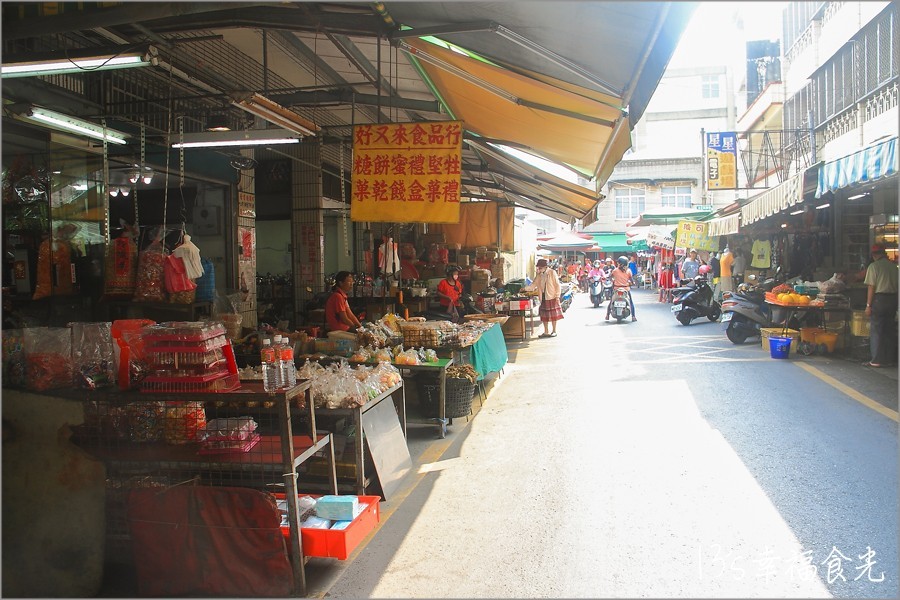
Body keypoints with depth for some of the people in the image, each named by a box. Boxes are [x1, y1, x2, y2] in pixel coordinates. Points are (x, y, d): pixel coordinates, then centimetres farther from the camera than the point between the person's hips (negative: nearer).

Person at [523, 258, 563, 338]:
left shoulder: (552, 273, -7)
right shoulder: (539, 275, 7)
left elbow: (557, 285, -6)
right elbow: (534, 285, 8)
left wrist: (557, 296, -10)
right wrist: (525, 288, -6)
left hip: (552, 297, -5)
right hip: (543, 297, 5)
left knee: (553, 315, 2)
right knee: (544, 315, 6)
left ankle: (554, 331, 13)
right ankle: (546, 332, 15)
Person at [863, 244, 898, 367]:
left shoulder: (874, 266, -9)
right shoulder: (893, 266, 7)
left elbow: (872, 288, -11)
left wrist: (868, 305, -8)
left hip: (879, 298, -6)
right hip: (893, 298, 6)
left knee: (876, 331, 0)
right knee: (890, 330, 12)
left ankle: (877, 360, 0)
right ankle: (890, 358, 18)